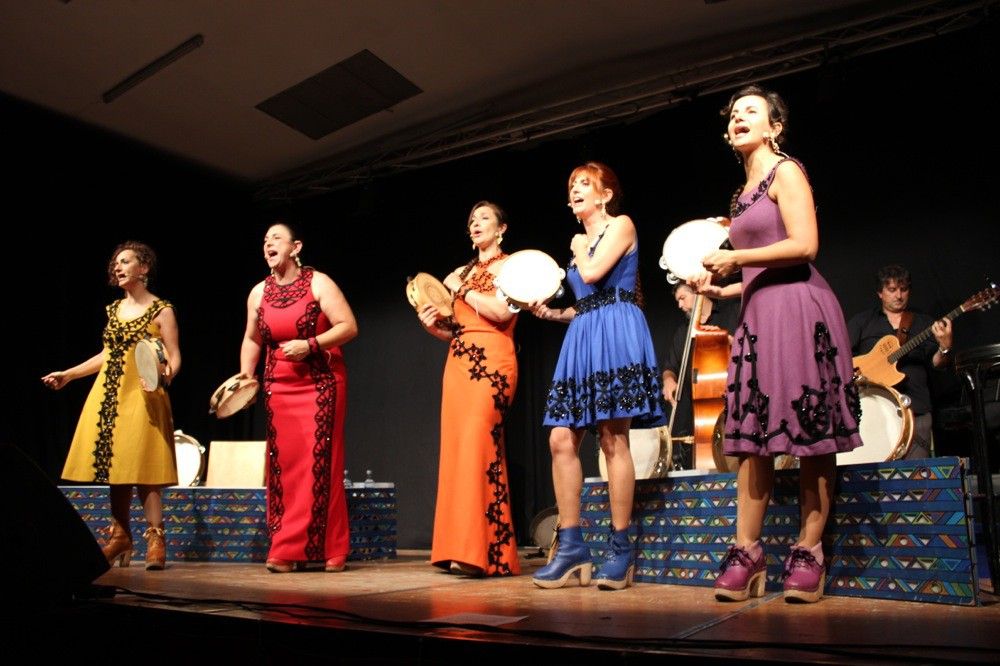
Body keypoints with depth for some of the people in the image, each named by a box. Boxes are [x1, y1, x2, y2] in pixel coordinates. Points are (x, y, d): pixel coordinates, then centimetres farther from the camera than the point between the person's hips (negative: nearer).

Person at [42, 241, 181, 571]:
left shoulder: (161, 309, -4)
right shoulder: (114, 309, 15)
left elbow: (174, 358, -7)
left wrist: (164, 376, -27)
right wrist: (68, 374, 24)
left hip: (141, 396, -6)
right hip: (108, 396, 6)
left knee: (141, 468, -8)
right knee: (114, 467, 7)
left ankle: (155, 539, -1)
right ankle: (120, 537, 18)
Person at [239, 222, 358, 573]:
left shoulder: (318, 283, -5)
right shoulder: (259, 292, 9)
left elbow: (349, 326, -10)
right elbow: (252, 340, 20)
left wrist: (310, 344, -20)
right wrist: (246, 377, 8)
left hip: (321, 383, -4)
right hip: (279, 386, 4)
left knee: (320, 463, -5)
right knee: (283, 465, 1)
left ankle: (330, 550, 4)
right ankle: (286, 552, 9)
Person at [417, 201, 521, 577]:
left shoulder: (509, 266, 5)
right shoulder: (462, 272, 23)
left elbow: (502, 312, -13)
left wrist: (463, 290, -4)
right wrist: (433, 325, 2)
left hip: (490, 362, -7)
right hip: (458, 363, 7)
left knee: (477, 447, -16)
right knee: (456, 449, 1)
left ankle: (483, 551, -15)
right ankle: (459, 550, 4)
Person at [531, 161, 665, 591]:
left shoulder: (622, 225, 4)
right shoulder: (580, 242, 25)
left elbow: (592, 273, -13)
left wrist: (578, 248, 6)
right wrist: (551, 313, 13)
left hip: (616, 333, -8)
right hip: (582, 338, 8)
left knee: (613, 439, -10)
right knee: (561, 439, -3)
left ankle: (620, 549, -2)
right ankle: (571, 547, 2)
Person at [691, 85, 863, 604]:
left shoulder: (785, 171, 0)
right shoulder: (744, 192, 22)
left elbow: (804, 246, -13)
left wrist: (736, 258, -9)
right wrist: (723, 289, 12)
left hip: (798, 309, -8)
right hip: (757, 314, 8)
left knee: (810, 434, -3)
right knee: (752, 434, 3)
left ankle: (809, 551, 4)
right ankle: (747, 551, 6)